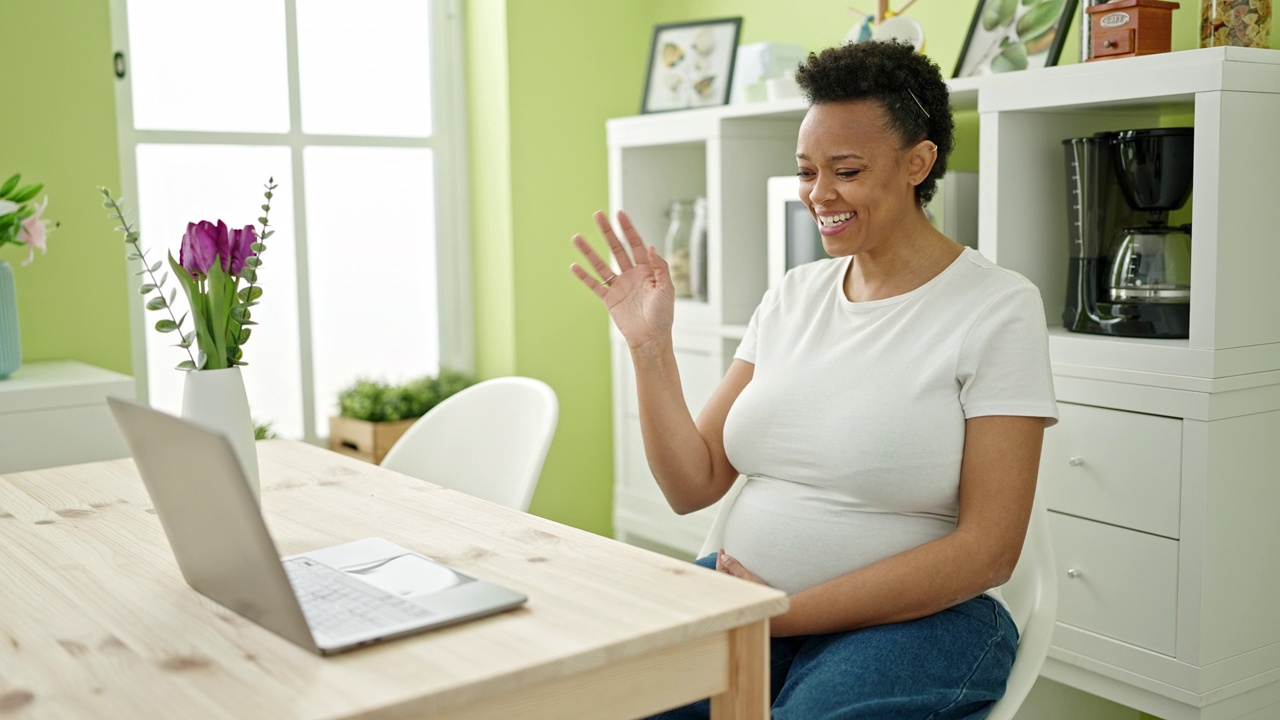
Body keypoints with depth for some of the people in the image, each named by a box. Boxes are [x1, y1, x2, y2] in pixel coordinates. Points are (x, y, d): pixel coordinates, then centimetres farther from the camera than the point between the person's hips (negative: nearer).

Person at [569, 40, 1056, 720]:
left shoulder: (999, 308, -7)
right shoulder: (793, 294, 8)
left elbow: (987, 550, -12)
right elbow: (693, 486, 7)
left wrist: (783, 613, -17)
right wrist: (650, 346, -7)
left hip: (911, 620, -4)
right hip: (741, 590, 5)